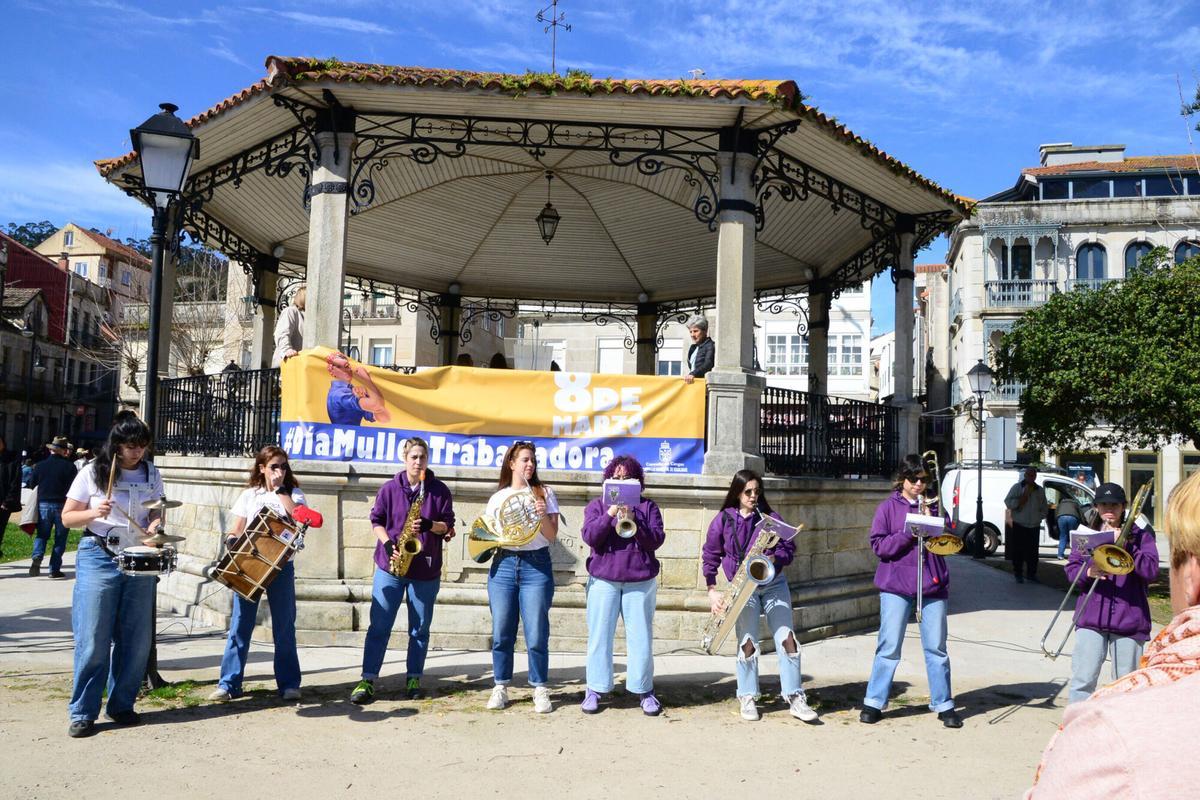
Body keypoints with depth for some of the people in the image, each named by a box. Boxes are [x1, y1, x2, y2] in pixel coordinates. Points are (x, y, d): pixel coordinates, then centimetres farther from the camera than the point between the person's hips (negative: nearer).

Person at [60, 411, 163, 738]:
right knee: (93, 640, -4)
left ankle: (121, 705, 20)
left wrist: (154, 525, -9)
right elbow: (67, 517, 0)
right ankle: (83, 713, 6)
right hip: (98, 558, -3)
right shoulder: (92, 473, -3)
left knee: (136, 639, 6)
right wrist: (94, 513, -19)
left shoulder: (151, 474, 7)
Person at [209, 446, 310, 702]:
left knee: (284, 626, 3)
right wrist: (231, 540, -13)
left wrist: (279, 490, -8)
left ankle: (289, 683, 11)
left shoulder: (294, 494, 8)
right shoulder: (249, 495, 11)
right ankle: (228, 684, 5)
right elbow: (235, 530, 9)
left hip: (281, 566, -1)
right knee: (240, 625, -1)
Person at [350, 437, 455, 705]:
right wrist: (388, 544, -12)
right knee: (379, 625, -2)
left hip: (426, 569, 1)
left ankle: (414, 679, 20)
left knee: (420, 627, 8)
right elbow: (376, 520, 4)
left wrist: (429, 525, -19)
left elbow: (448, 525, 1)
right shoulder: (390, 489, 2)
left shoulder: (439, 490, 1)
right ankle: (368, 680, 2)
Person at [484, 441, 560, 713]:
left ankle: (540, 689, 9)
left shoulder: (544, 493, 6)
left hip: (536, 565, -2)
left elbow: (552, 536, 1)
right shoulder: (498, 497, 12)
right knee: (501, 632, 3)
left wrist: (543, 516, -17)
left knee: (536, 634, -2)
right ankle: (500, 688, 15)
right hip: (503, 564, 2)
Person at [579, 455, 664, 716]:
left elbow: (657, 540, -3)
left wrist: (633, 520, -17)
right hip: (604, 580, 0)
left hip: (640, 582, 0)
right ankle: (594, 690, 13)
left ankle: (645, 691, 13)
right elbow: (590, 537, -7)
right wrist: (611, 513, -18)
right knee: (599, 636, 2)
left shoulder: (648, 507, 9)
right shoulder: (597, 505, 9)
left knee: (641, 638, 2)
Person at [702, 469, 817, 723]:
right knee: (747, 642, -6)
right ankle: (747, 699, 9)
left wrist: (775, 559, -15)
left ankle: (795, 698, 0)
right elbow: (710, 555, 5)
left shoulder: (769, 517, 3)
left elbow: (789, 546, 6)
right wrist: (712, 590, -2)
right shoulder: (723, 520, 0)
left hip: (774, 583, 2)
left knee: (787, 638, -7)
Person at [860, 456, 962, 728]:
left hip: (933, 585, 2)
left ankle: (943, 704, 16)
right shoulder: (888, 507, 4)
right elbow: (879, 546, -4)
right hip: (896, 585, -2)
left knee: (936, 647, 5)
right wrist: (909, 533, -15)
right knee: (889, 647, 0)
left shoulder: (933, 505, 11)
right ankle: (874, 702, 10)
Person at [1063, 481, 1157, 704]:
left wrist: (1125, 545, -18)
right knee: (1083, 681, -4)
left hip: (1129, 619, -1)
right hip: (1091, 618, 1)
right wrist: (1088, 573, -14)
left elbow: (1151, 570, -8)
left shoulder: (1140, 535, 4)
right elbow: (1071, 569, 7)